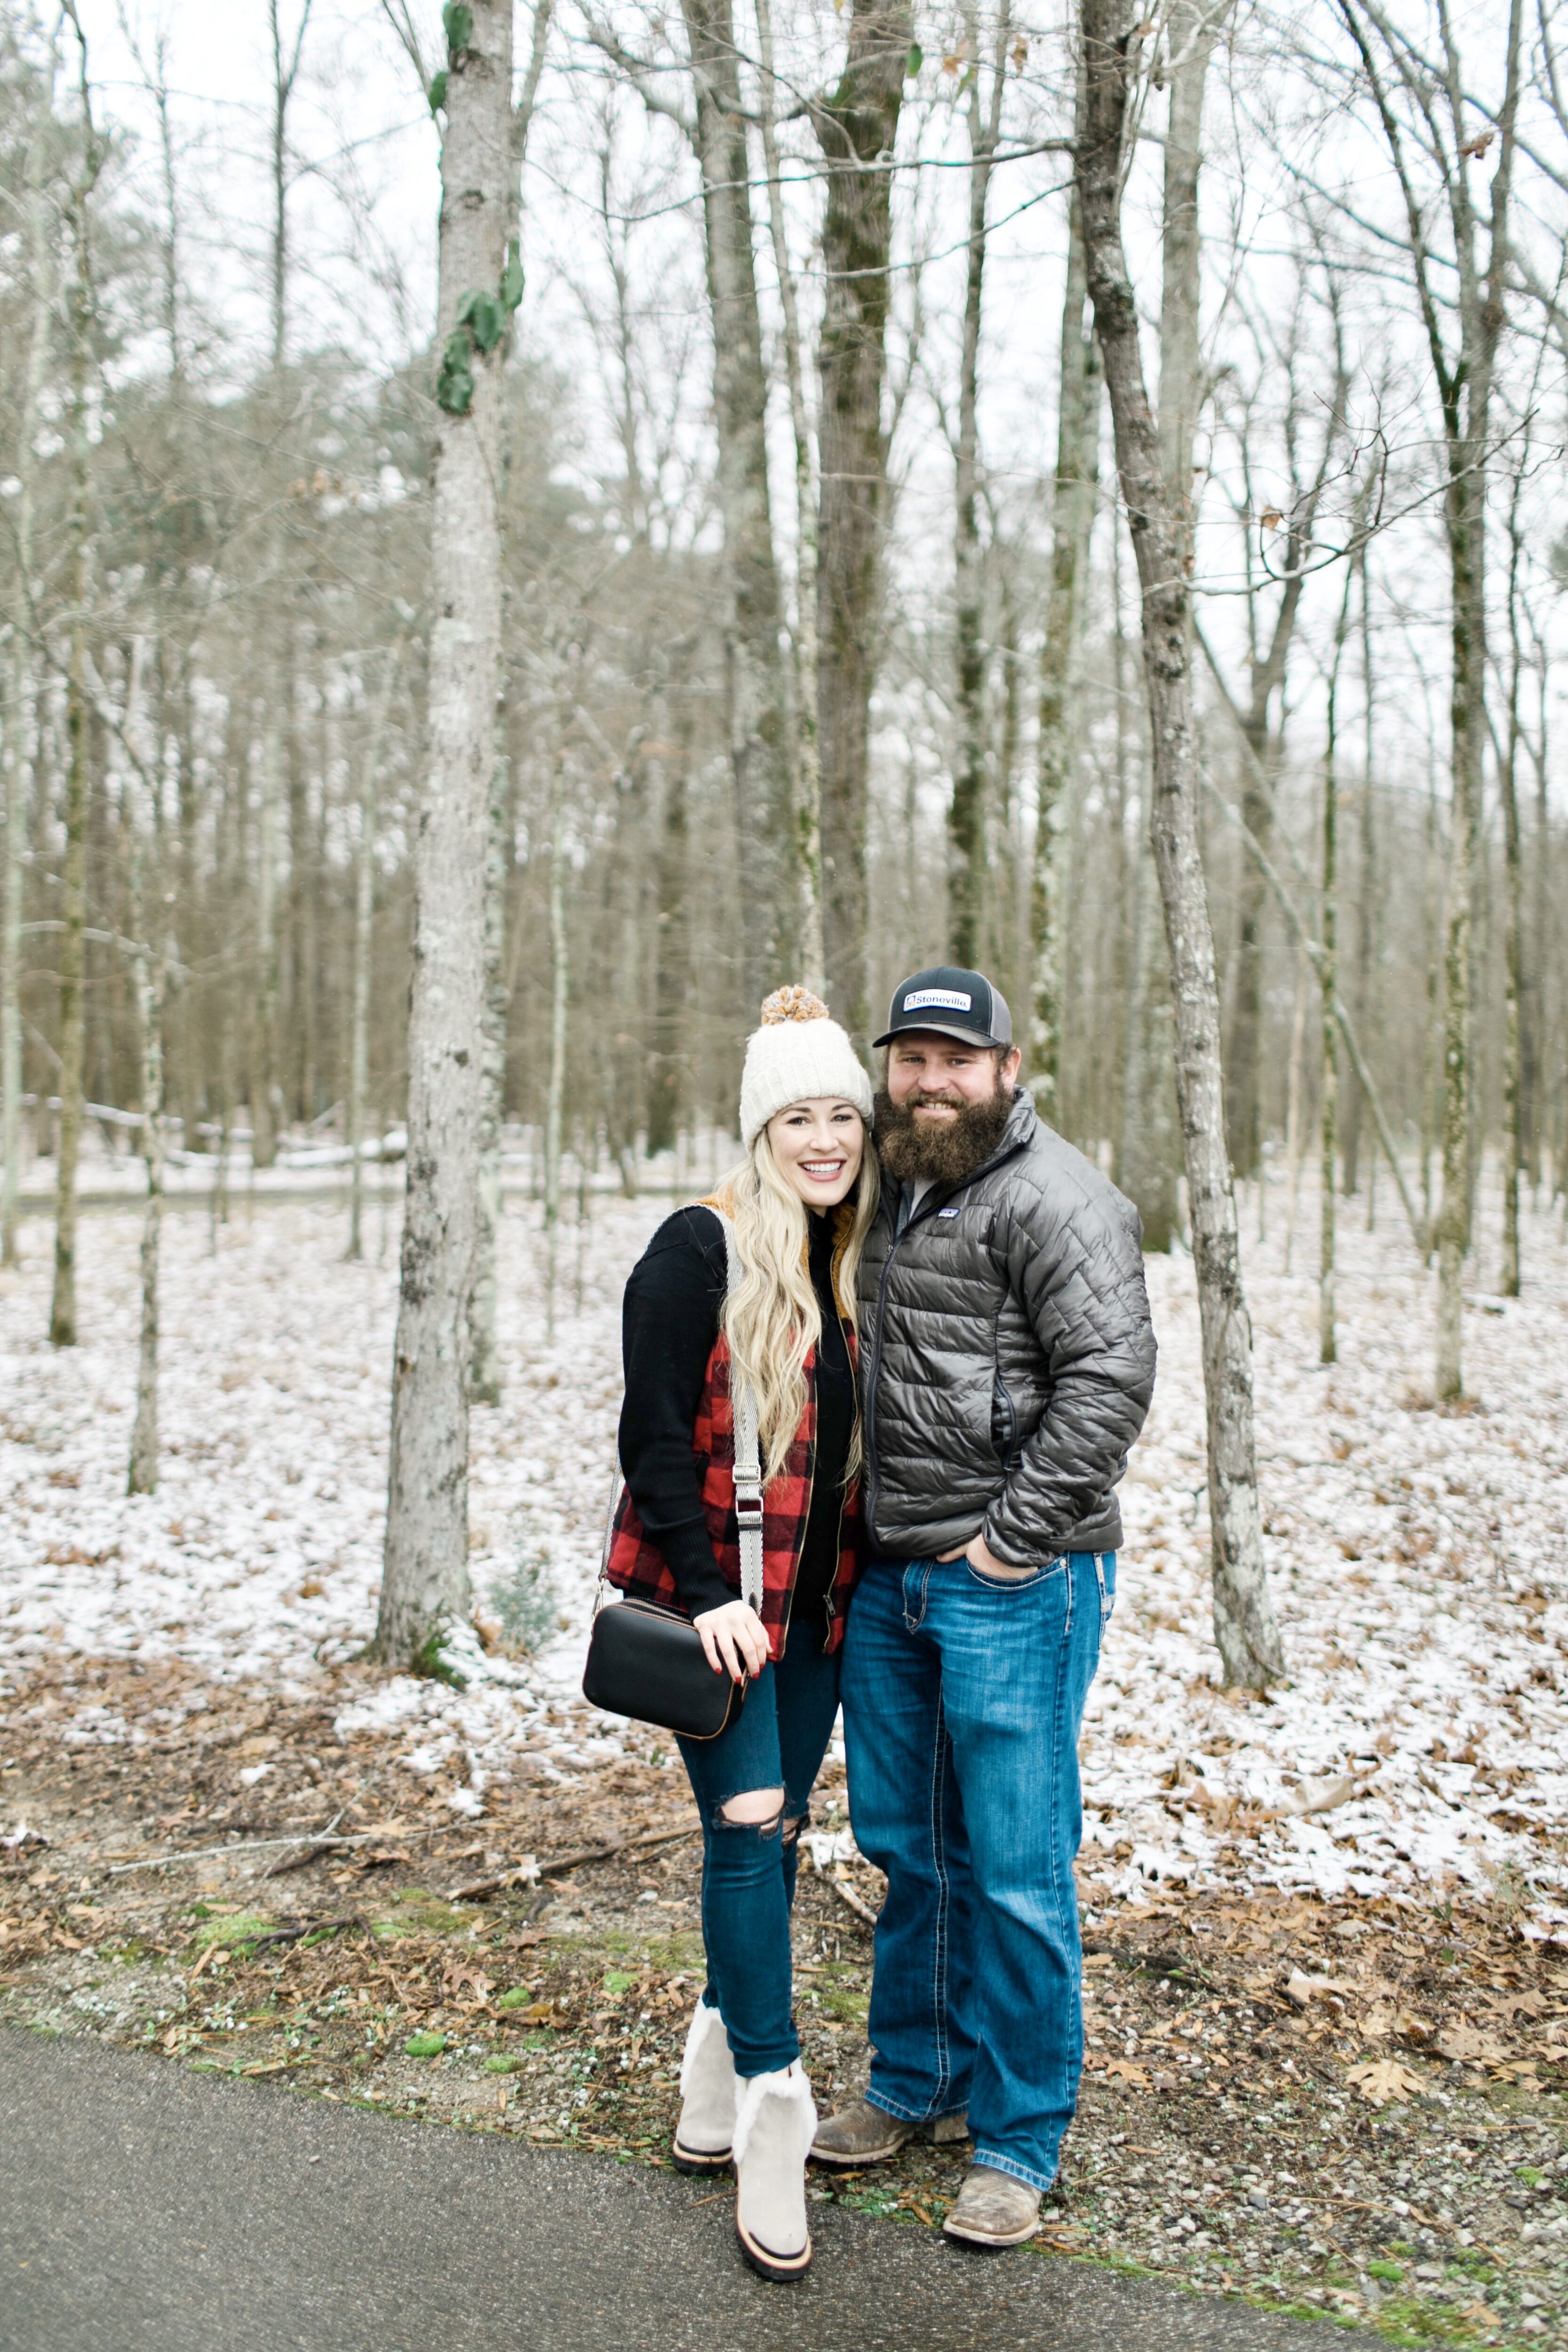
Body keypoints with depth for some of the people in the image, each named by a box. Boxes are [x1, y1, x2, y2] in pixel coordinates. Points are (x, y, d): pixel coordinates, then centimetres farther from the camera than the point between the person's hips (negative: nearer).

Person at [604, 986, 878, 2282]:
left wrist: (862, 1581, 10)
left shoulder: (860, 1262, 8)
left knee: (773, 1836, 12)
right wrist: (709, 1592, -18)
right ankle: (771, 2117, 3)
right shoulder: (701, 1249, -12)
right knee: (749, 1827, -8)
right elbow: (655, 1432, -14)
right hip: (712, 1598, -6)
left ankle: (716, 2095, 27)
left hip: (817, 1600, 6)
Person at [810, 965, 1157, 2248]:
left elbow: (1110, 1378, -20)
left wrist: (1015, 1536, -18)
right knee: (908, 1849, 18)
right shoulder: (891, 1193, 14)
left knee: (1015, 1868, 2)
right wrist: (858, 1527, 14)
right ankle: (917, 2082, 36)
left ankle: (1020, 2142, 19)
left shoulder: (1055, 1197, -12)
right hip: (887, 1578, 8)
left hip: (1014, 1583, -8)